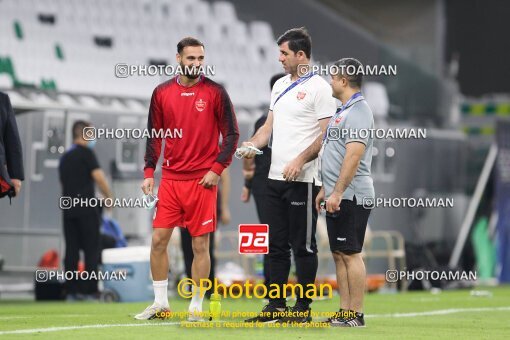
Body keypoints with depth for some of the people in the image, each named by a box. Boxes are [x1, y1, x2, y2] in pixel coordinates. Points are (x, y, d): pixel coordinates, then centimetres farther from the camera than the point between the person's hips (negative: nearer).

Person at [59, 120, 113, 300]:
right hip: (86, 207, -6)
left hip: (68, 209, 6)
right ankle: (90, 290, -7)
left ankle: (71, 291, 3)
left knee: (71, 250, 5)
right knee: (92, 249, -3)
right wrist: (109, 197, -3)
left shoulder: (65, 157, 17)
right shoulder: (86, 153, -6)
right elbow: (99, 177, -13)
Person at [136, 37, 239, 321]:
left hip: (202, 180, -3)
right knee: (159, 240, 1)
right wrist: (149, 172, 4)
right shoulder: (162, 93, 7)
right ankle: (161, 303, 12)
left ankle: (197, 306, 8)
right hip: (170, 180, 3)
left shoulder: (215, 92, -2)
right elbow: (154, 135, 13)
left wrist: (217, 169, -9)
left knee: (200, 245, 0)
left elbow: (231, 135, 0)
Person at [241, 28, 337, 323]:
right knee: (277, 244, 10)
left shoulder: (319, 88, -9)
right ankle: (276, 306, 16)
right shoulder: (280, 86, 16)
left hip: (302, 180, -8)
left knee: (303, 245, -2)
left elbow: (327, 134, -13)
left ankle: (303, 308, 4)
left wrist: (300, 160, -22)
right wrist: (252, 144, 2)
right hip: (276, 177, 8)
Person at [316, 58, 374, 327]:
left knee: (350, 253, -9)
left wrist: (337, 193, -24)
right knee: (339, 254, 10)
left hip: (351, 196, -10)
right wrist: (325, 190, 23)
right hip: (337, 196, 10)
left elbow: (354, 155, -22)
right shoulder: (344, 111, 19)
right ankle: (344, 312, 12)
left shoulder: (358, 111, -14)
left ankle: (355, 314, -8)